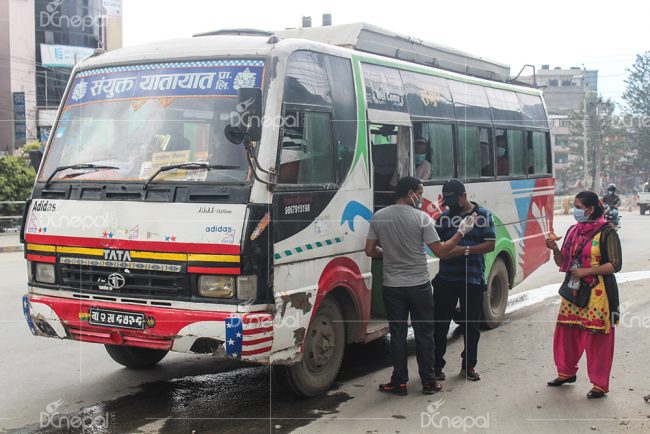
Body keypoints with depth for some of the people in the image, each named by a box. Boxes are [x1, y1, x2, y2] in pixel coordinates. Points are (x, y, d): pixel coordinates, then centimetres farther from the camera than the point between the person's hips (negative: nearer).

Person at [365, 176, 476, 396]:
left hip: (392, 286, 2)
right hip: (419, 285, -2)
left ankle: (399, 382, 12)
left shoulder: (378, 217, -1)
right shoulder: (422, 218, -11)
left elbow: (370, 251, 2)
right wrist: (461, 232, 0)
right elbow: (441, 252, -10)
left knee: (397, 334, 9)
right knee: (424, 333, 9)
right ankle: (428, 381, 15)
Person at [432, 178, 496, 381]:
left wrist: (465, 250, -18)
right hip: (446, 279, 1)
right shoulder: (444, 217, 9)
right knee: (440, 323, 2)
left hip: (472, 279, -1)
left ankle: (468, 366, 22)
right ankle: (436, 365, 12)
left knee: (471, 325, 9)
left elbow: (490, 244, -5)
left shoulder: (483, 215, 2)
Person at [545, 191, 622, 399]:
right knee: (566, 332, 11)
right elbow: (563, 263, 13)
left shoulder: (606, 232, -9)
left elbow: (615, 265, -13)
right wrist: (554, 248, -6)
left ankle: (600, 384, 9)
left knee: (597, 338, -1)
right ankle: (567, 372, 30)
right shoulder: (573, 231, 10)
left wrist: (586, 271, -19)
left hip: (597, 293, -6)